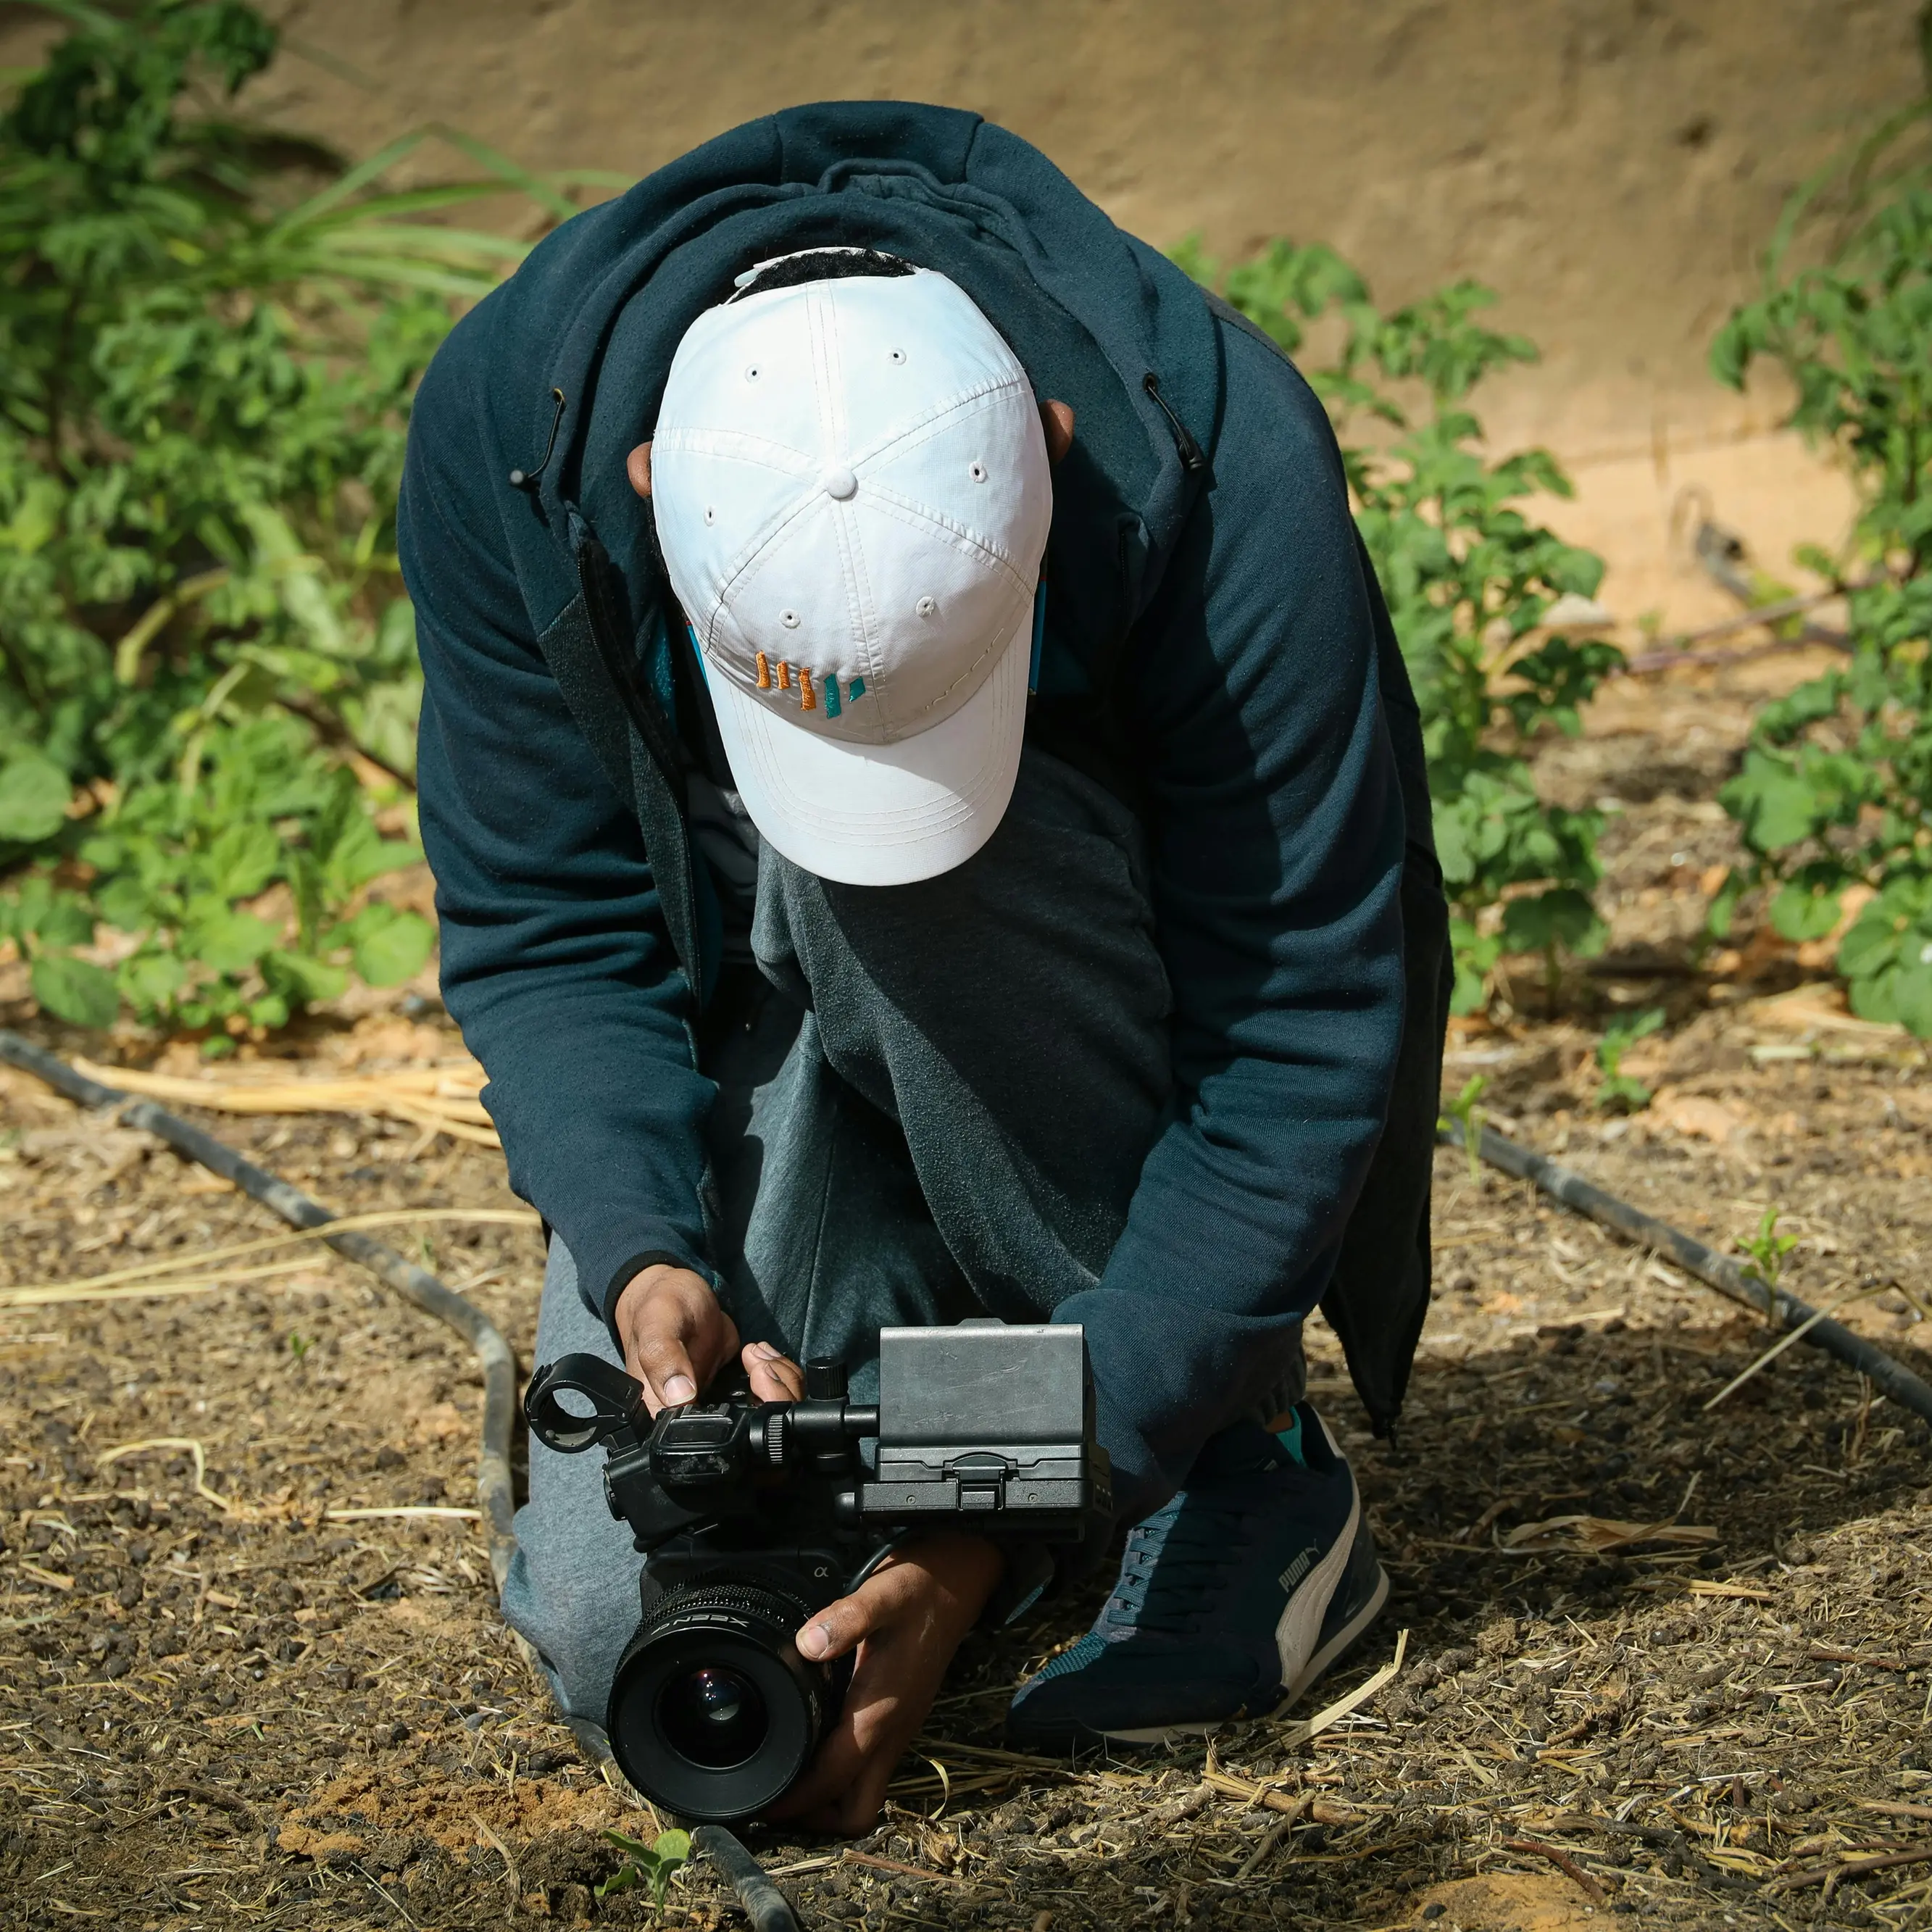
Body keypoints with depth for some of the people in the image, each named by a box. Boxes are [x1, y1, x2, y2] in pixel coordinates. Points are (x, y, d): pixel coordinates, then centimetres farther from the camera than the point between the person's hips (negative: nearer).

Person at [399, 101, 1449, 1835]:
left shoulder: (1221, 466, -34)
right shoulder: (508, 416, -26)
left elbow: (1304, 1045, -28)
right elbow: (539, 928, -13)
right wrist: (641, 1253, -32)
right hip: (764, 1019, 2)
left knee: (925, 851, -36)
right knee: (622, 1626, -16)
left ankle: (1255, 1454, -15)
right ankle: (955, 1359, 16)